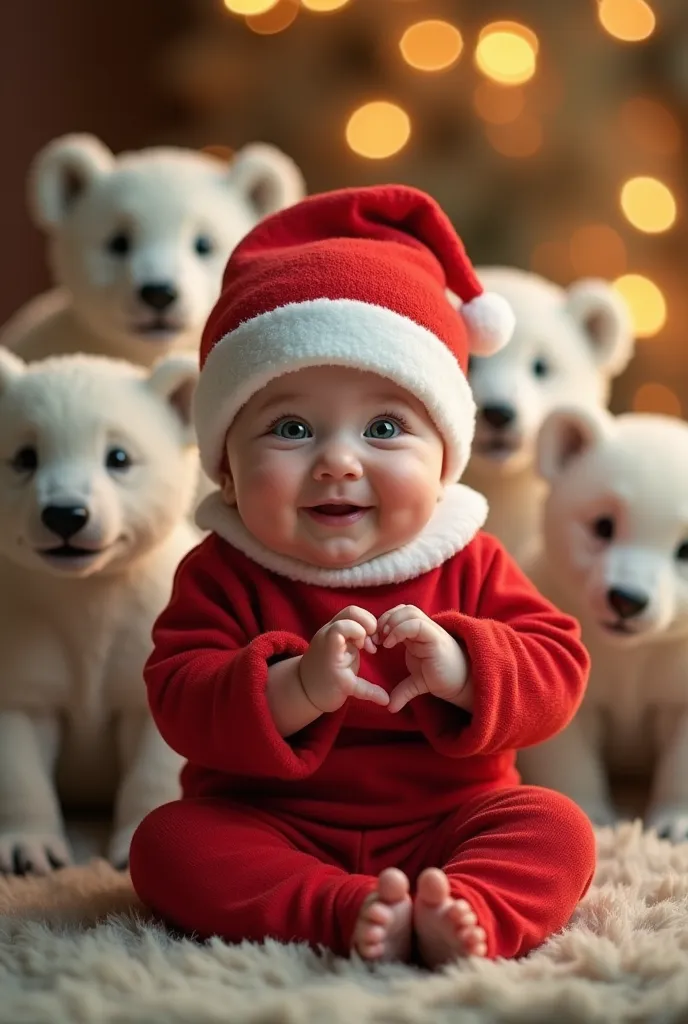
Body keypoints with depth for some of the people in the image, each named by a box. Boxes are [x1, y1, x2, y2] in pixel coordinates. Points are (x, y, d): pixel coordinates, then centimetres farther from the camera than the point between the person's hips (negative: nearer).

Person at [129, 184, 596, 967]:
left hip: (446, 822, 1)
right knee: (167, 843, -26)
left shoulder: (469, 567, -1)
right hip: (271, 828, -1)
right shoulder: (221, 577, -6)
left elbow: (557, 671, -6)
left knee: (555, 828, -22)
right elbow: (180, 702, -16)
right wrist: (295, 688, -35)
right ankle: (343, 913, -43)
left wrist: (461, 668, -27)